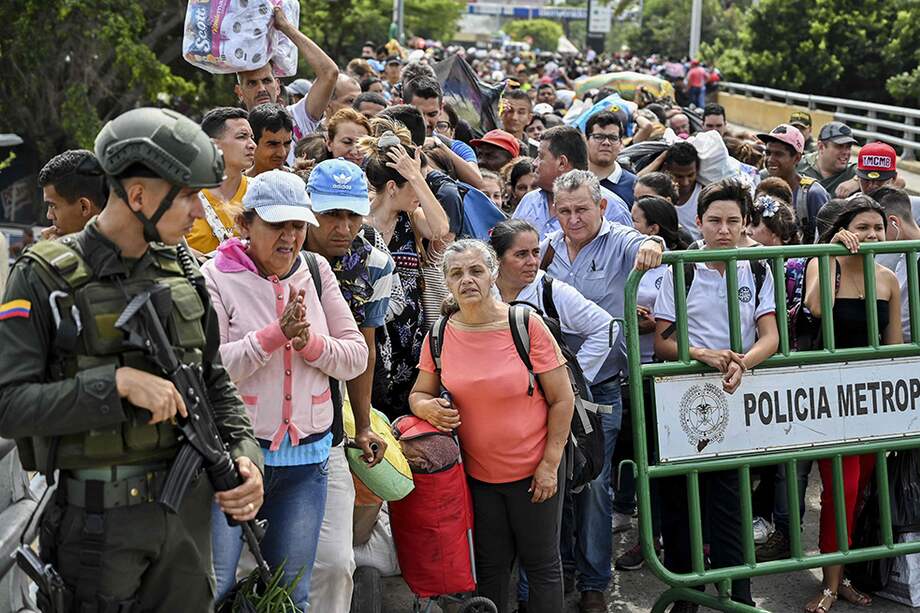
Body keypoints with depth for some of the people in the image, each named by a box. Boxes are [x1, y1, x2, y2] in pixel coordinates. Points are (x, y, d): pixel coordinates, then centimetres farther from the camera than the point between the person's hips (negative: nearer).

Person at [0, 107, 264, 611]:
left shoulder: (182, 271, 7)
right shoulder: (44, 278, -10)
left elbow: (215, 382, 14)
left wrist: (245, 454, -2)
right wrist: (117, 383, -23)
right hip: (98, 517, -5)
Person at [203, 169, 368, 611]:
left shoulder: (316, 273, 7)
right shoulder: (217, 277, -6)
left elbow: (357, 358, 5)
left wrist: (308, 341, -13)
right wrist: (276, 333, -20)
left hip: (307, 457, 4)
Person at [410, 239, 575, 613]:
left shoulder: (526, 325, -13)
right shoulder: (439, 336, -4)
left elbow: (562, 399, -9)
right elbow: (419, 394, 8)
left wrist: (550, 463, -11)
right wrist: (428, 407, -16)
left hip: (534, 470, -3)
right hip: (477, 474, 3)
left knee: (541, 564, 9)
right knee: (490, 567, 14)